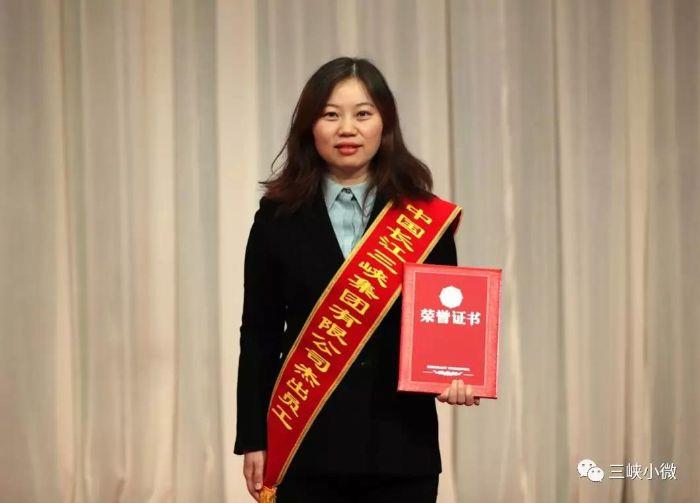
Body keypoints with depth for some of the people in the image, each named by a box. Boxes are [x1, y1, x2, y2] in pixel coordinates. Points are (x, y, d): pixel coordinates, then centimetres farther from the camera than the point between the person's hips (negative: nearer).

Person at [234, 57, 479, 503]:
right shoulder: (279, 216, 2)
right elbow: (259, 335, 4)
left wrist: (454, 375, -17)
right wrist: (253, 439, 1)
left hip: (401, 444, 0)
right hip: (308, 446, 0)